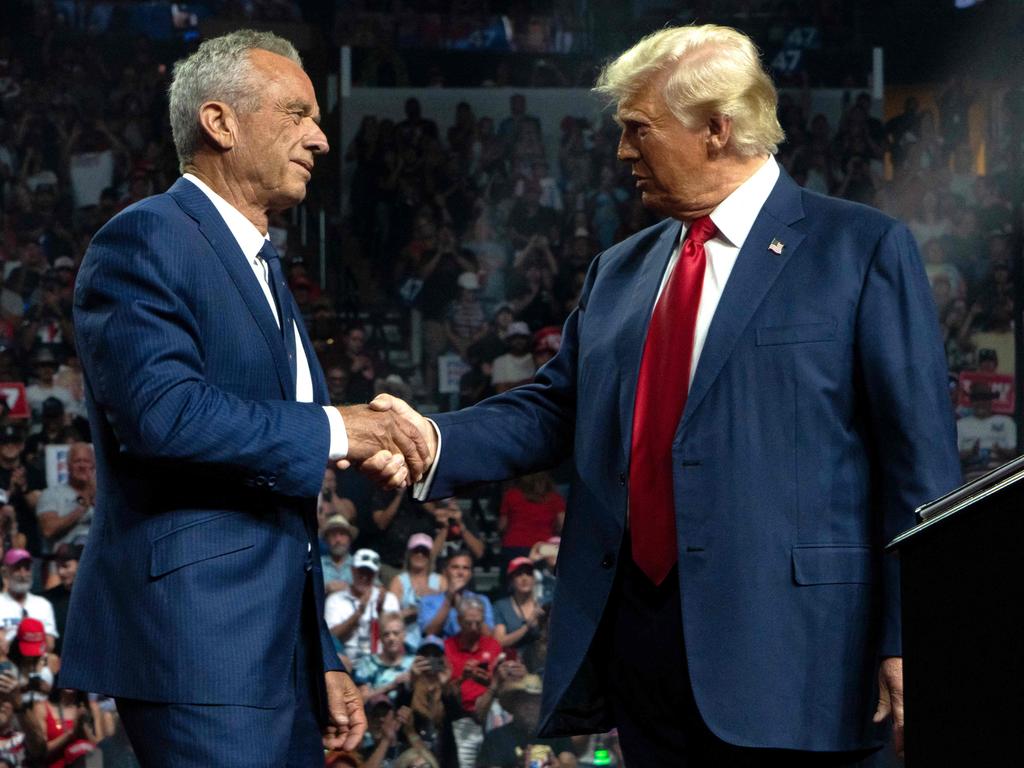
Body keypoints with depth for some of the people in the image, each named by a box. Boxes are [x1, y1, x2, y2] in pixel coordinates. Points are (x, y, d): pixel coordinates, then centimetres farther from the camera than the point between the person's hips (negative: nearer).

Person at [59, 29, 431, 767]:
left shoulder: (264, 268, 22)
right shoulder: (145, 240, -6)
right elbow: (161, 408, -23)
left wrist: (323, 659, 21)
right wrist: (330, 430, -16)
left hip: (281, 651, 9)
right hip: (197, 646, -9)